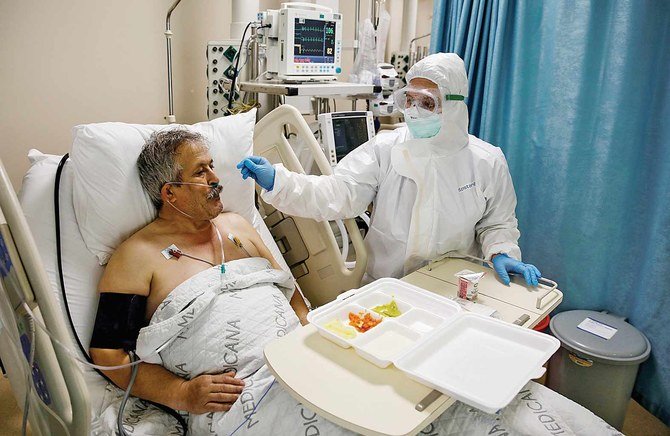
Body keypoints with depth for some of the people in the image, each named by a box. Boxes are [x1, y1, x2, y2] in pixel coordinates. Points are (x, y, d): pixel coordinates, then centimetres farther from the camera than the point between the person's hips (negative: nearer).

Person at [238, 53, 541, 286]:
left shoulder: (487, 162, -2)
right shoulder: (383, 150, -6)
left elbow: (497, 222, 11)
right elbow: (337, 194, -17)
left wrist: (501, 252, -9)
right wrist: (277, 181, -30)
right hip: (384, 283, 0)